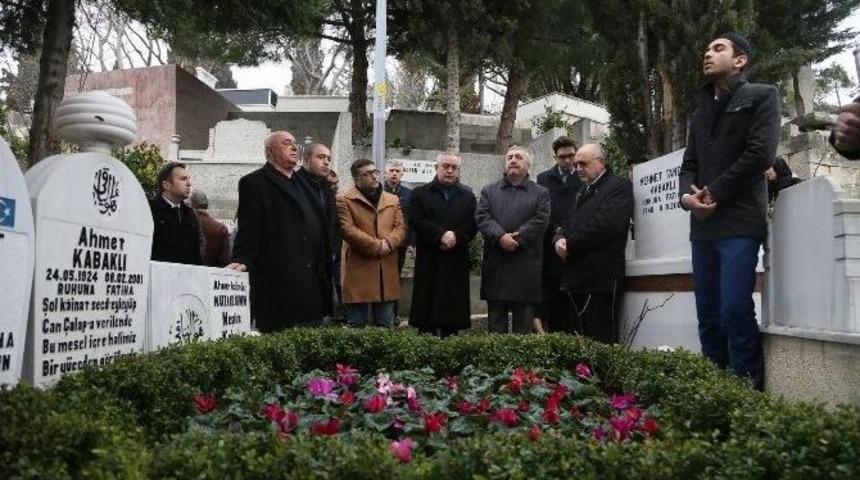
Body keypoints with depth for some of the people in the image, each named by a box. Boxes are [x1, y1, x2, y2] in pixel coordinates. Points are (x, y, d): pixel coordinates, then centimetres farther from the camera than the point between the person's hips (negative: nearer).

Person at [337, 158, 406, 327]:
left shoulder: (393, 200, 16)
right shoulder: (344, 200, -1)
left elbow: (400, 228, 8)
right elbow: (347, 229, -12)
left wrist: (388, 243, -13)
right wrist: (376, 245, -15)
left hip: (386, 271, 5)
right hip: (358, 270, -4)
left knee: (386, 325, 10)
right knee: (357, 325, 2)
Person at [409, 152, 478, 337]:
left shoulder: (468, 196, 15)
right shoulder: (420, 193, 10)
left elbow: (472, 224, 3)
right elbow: (417, 221, -5)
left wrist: (456, 236, -15)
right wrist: (441, 235, -15)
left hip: (457, 262, 1)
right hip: (428, 261, -1)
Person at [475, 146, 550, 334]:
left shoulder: (541, 193, 10)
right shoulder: (489, 191, 15)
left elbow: (540, 220, -4)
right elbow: (482, 216, 0)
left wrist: (517, 238, -16)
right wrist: (500, 237, -16)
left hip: (526, 267, -1)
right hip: (495, 265, 2)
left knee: (524, 324, 3)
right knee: (495, 323, 6)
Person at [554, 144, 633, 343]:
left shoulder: (620, 186, -3)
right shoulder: (582, 191, 25)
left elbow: (604, 224, -16)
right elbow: (568, 222, 21)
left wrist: (570, 245, -10)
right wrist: (560, 239, -2)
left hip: (601, 278, -8)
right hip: (577, 278, 8)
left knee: (600, 341, -8)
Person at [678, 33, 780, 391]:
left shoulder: (762, 96, 5)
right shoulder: (701, 110, 24)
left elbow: (760, 153, -8)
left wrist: (715, 192, -8)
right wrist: (687, 195, -4)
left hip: (739, 222, -6)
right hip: (703, 225, 6)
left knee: (735, 311, -14)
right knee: (708, 316, 5)